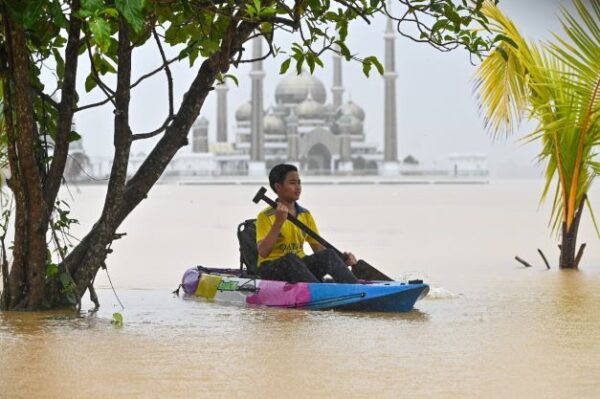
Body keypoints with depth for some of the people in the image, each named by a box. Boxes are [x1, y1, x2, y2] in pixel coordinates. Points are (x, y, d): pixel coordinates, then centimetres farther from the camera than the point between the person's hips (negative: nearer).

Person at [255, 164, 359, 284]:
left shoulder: (306, 215, 13)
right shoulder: (266, 216, -5)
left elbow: (318, 247, 11)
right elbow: (263, 252, -17)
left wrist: (342, 259, -7)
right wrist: (279, 222, -25)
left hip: (300, 267, 5)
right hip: (270, 269, -5)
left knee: (329, 254, -23)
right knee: (290, 258, -37)